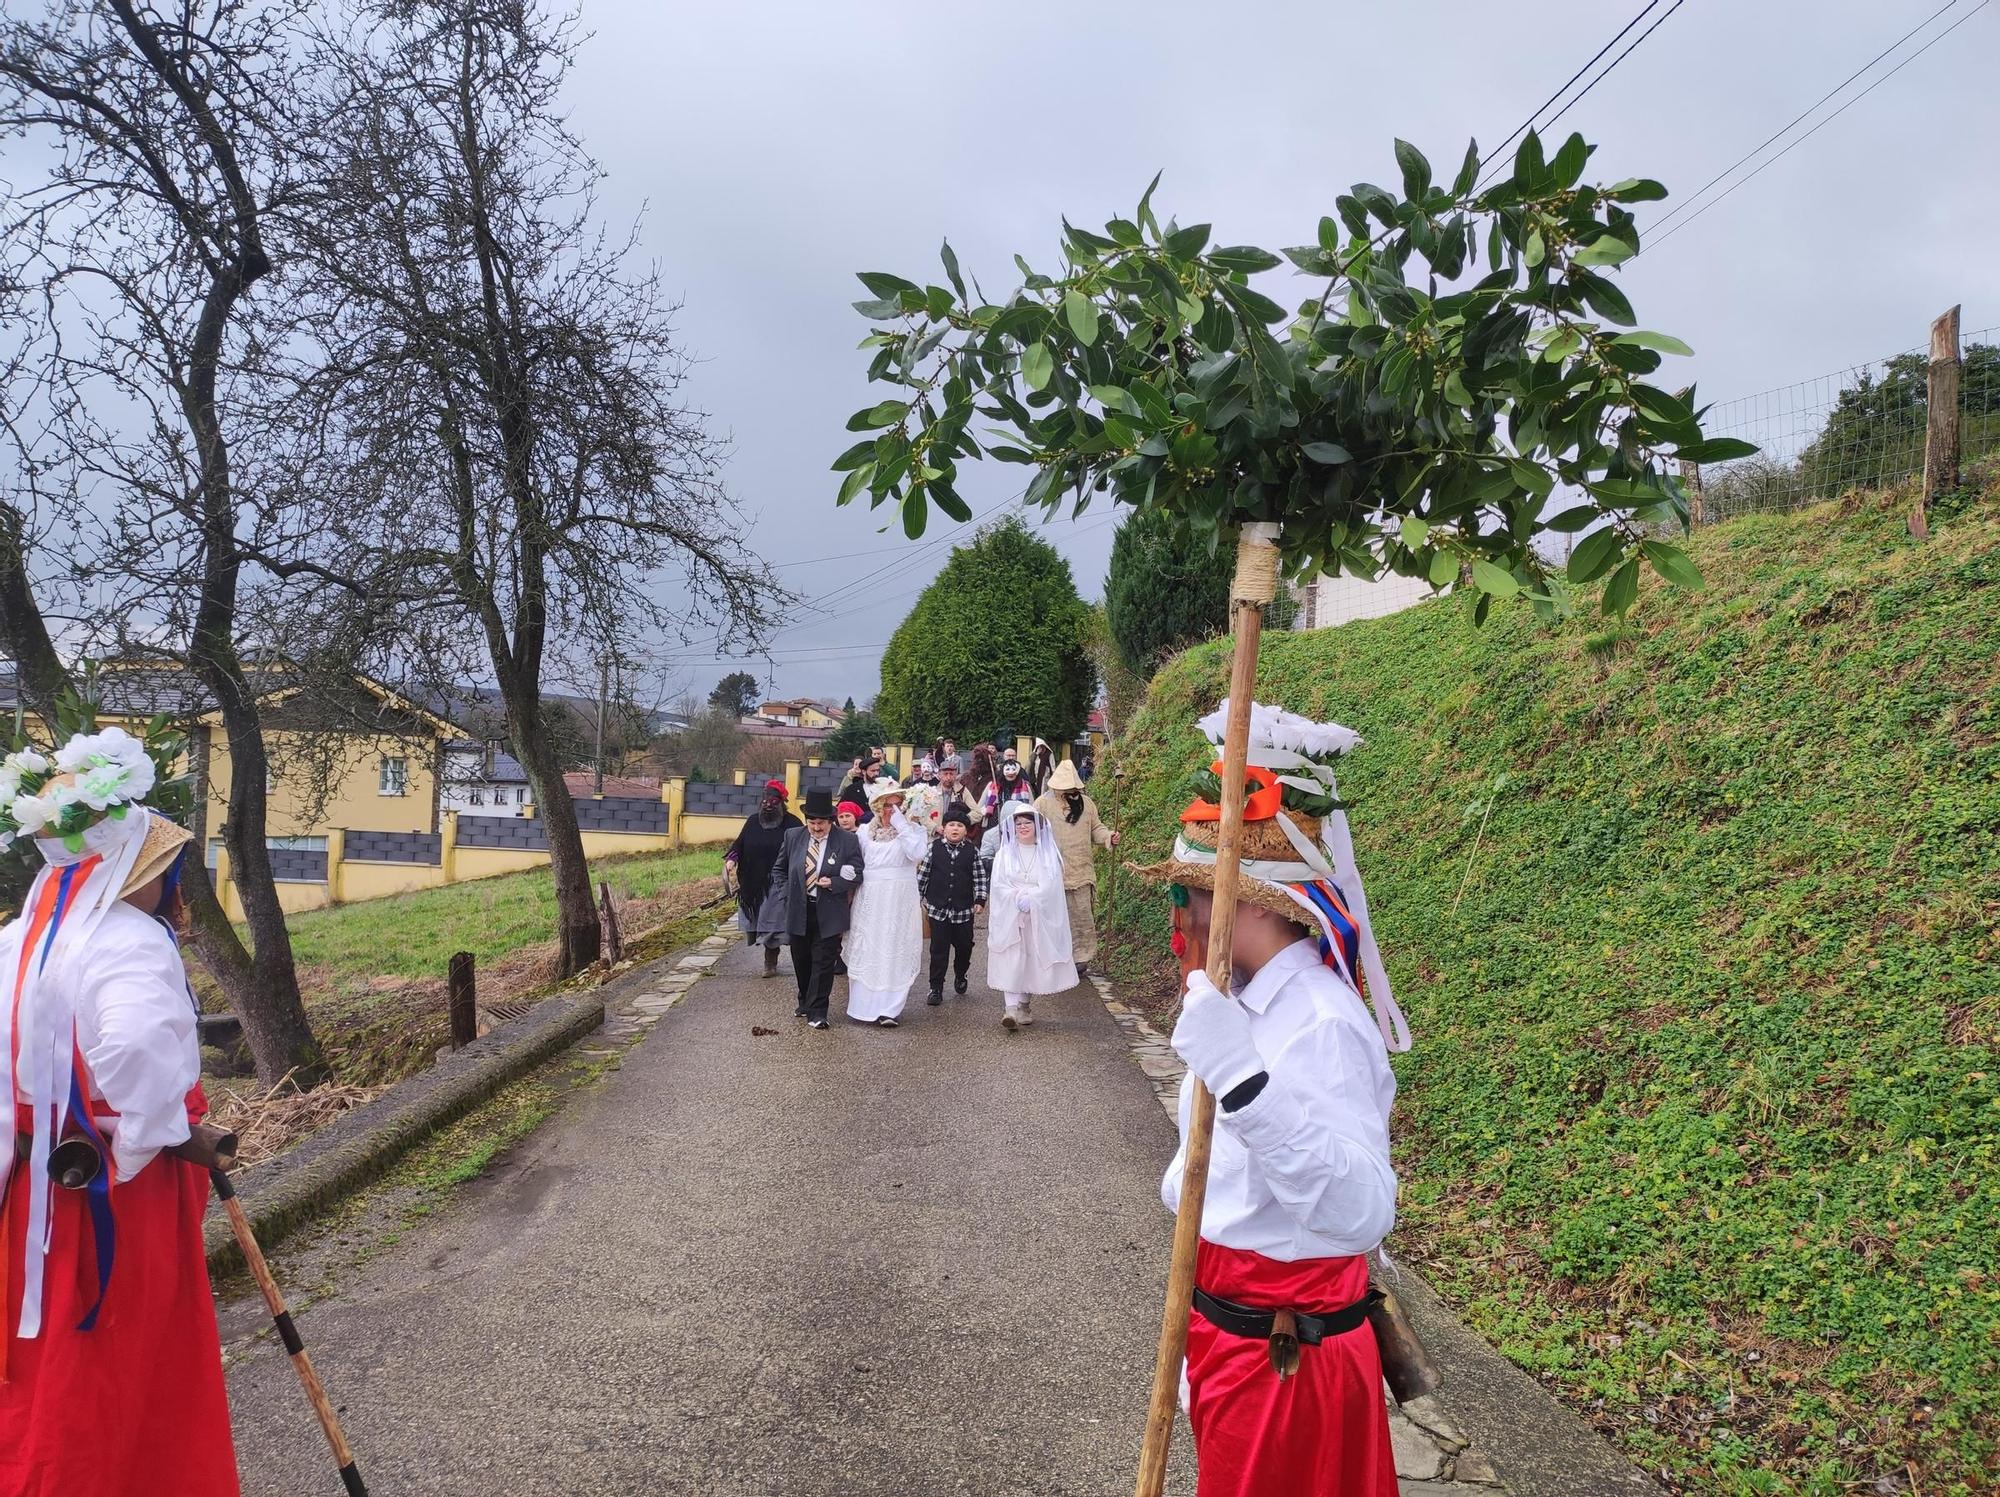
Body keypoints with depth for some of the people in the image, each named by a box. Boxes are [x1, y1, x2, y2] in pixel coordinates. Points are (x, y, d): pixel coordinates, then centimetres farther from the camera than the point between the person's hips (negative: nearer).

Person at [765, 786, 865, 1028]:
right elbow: (778, 869, 14)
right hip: (798, 911, 3)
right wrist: (786, 893, 2)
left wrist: (833, 883, -18)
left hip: (828, 914, -3)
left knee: (823, 963, -1)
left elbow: (857, 874, -4)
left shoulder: (847, 840, -8)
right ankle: (805, 1002, 36)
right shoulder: (793, 836, 1)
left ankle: (816, 1012, 7)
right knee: (801, 962, 16)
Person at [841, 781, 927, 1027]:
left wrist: (901, 826, -15)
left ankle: (890, 1009, 1)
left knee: (896, 953, -1)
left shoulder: (912, 829, 2)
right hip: (870, 902, 2)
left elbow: (917, 854, -16)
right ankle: (864, 1005, 13)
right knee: (866, 951, 4)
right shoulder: (866, 832, 9)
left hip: (900, 903, -2)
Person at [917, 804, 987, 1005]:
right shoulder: (934, 848, -2)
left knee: (964, 947, 11)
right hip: (938, 909, -1)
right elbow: (922, 874, 4)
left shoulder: (972, 852, -1)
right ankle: (936, 988, 8)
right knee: (938, 951, 0)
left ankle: (960, 976, 39)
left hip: (963, 911, 1)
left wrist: (980, 901, -7)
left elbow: (980, 878, 1)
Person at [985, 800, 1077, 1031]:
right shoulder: (1004, 853, 5)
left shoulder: (1048, 854, 5)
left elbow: (1051, 885, -4)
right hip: (1010, 916, -1)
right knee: (1011, 960, -10)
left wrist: (1030, 900, -16)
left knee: (1033, 960, 5)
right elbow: (999, 884, -2)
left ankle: (1023, 1005, 20)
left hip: (1039, 916, 1)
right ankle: (1011, 1009, -17)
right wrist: (1018, 898, -17)